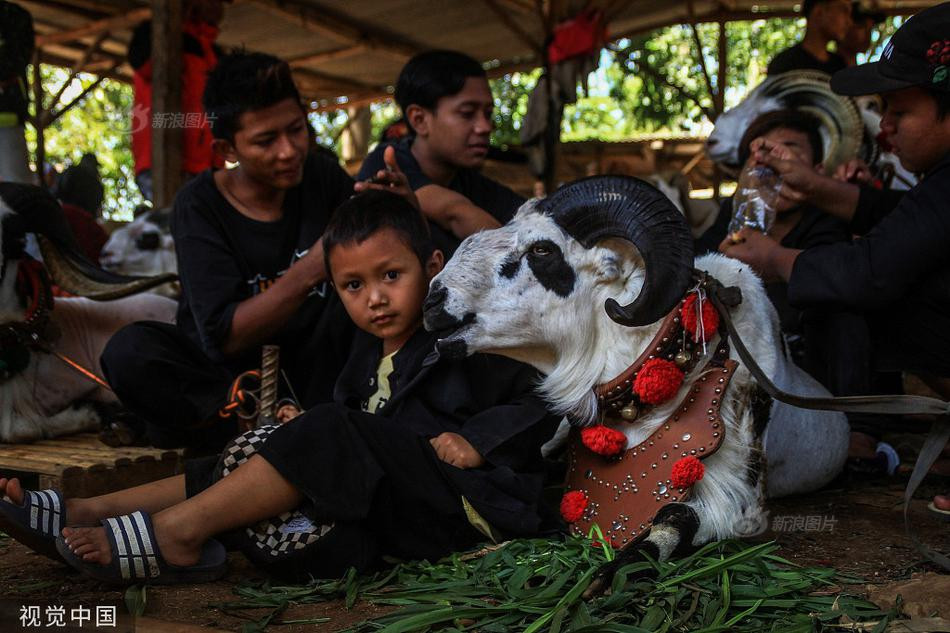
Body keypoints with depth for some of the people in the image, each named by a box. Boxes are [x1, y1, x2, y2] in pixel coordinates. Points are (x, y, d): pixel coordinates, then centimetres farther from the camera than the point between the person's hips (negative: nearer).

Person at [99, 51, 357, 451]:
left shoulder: (320, 175, -2)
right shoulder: (200, 205, -11)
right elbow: (224, 336, -20)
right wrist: (309, 270, -34)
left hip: (313, 367, 3)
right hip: (227, 373, -2)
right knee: (130, 351, -29)